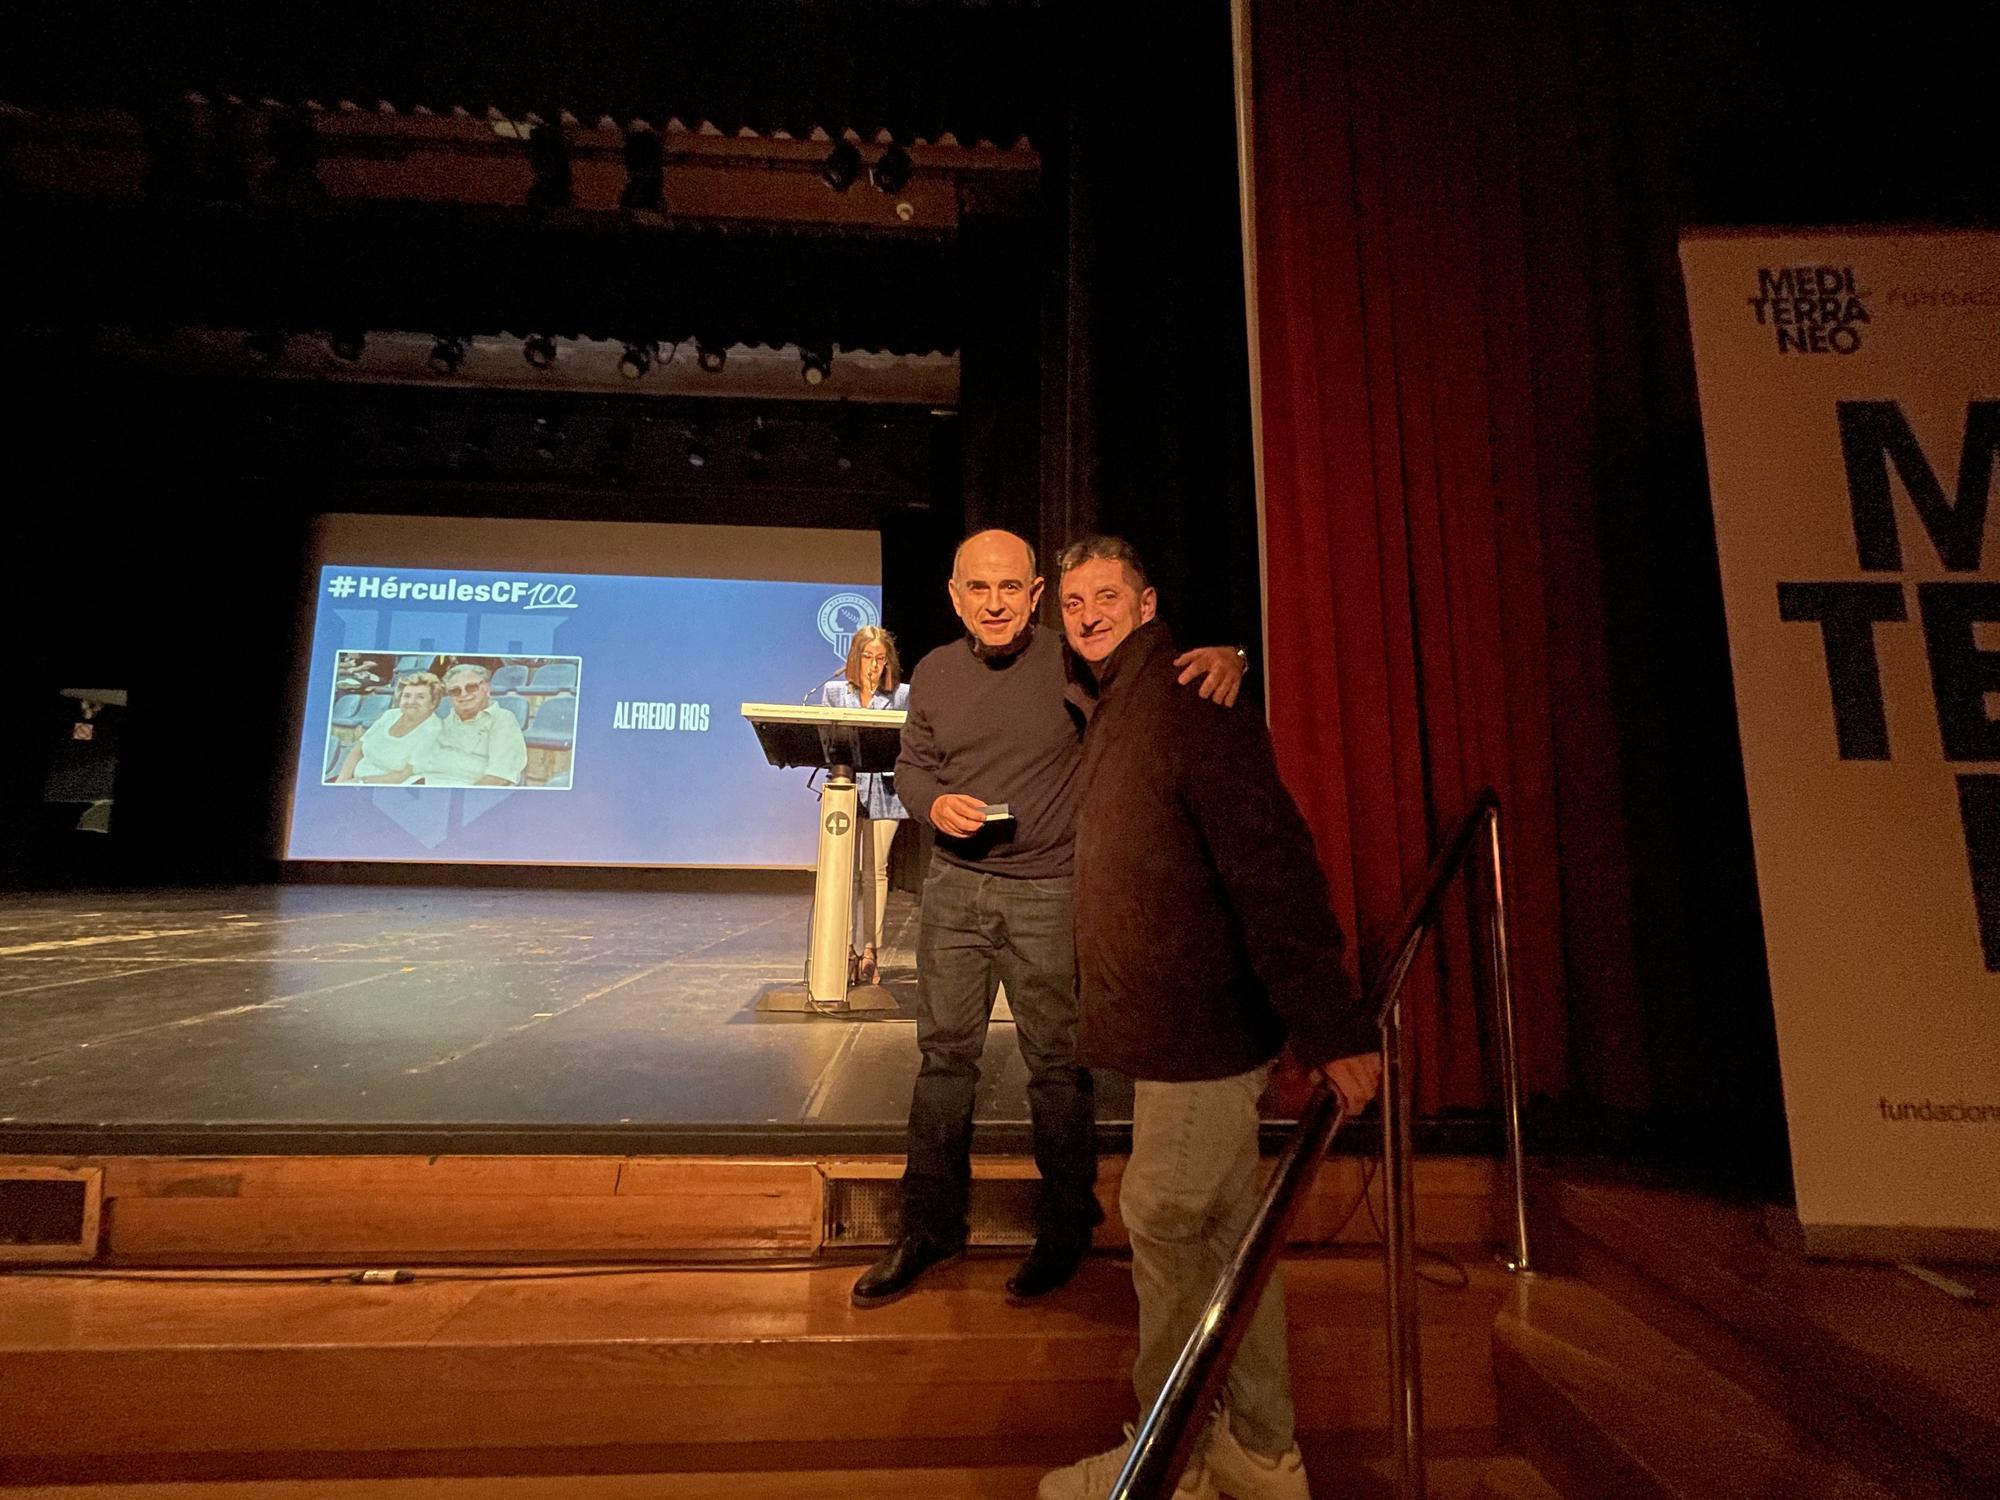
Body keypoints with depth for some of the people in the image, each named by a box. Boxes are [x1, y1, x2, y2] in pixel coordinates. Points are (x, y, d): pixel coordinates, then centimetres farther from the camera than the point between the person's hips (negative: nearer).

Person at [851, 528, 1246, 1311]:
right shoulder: (934, 672, 5)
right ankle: (930, 1225, 30)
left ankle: (1065, 1228, 30)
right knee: (944, 1054, 12)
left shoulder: (1074, 661, -9)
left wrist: (1220, 655, -32)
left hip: (1048, 893, -3)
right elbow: (911, 765, 14)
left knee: (1057, 1062, 7)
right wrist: (934, 803, -8)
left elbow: (1171, 674, -9)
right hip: (955, 885, 4)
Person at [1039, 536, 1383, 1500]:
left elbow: (1274, 866, -24)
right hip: (1171, 1022, 9)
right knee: (1226, 1225, 18)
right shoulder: (1107, 713, 14)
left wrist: (1332, 1025, -27)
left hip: (1200, 1022, -9)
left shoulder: (1188, 703, -16)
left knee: (1164, 1223, 3)